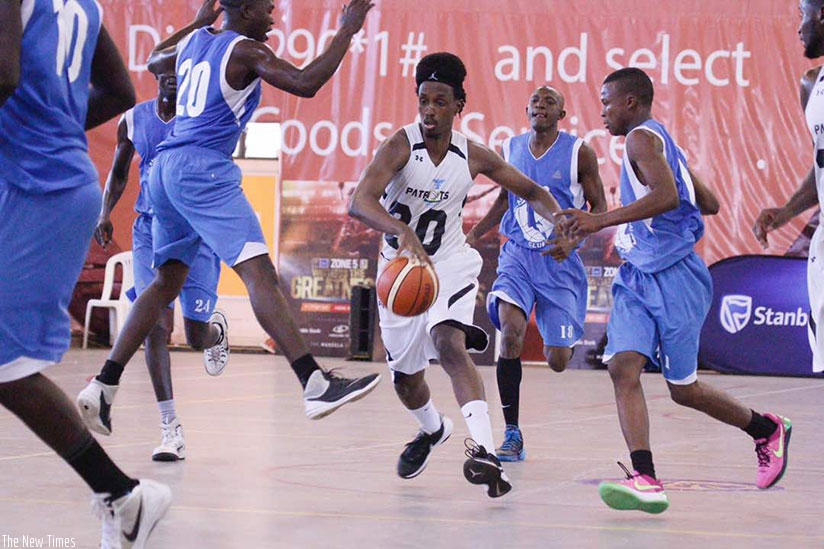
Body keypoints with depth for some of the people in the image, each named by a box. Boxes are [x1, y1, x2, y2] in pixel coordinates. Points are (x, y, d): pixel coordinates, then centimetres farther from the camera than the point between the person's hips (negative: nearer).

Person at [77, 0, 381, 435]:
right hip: (203, 170, -9)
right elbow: (305, 83, -17)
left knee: (167, 282, 17)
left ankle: (102, 388, 12)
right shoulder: (246, 50, -5)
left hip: (166, 170, 9)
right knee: (258, 271, -18)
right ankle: (315, 386, -31)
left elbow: (154, 60, 39)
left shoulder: (194, 40, 18)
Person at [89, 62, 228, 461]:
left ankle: (217, 331, 43)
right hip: (151, 230, 2)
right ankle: (170, 426, -12)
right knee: (156, 325, -13)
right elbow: (118, 172, 17)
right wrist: (105, 212, 4)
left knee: (197, 336, 1)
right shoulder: (133, 120, 5)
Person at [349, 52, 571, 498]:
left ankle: (483, 450, -42)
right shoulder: (400, 146, -19)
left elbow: (531, 192, 7)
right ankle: (432, 429, 50)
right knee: (404, 375, 15)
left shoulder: (473, 157, -8)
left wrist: (559, 218, -15)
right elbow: (359, 202, -36)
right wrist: (404, 233, -54)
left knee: (449, 343, -29)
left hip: (449, 264, -1)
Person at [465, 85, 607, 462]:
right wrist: (474, 234, 13)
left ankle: (559, 340, 42)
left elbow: (600, 207, -1)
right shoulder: (510, 149, 5)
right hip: (518, 255, 1)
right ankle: (512, 434, -19)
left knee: (557, 360, -1)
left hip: (561, 260, -1)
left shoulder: (578, 153, -5)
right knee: (510, 331, -26)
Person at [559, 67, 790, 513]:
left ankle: (767, 430, 25)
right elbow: (706, 202, 28)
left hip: (673, 277, -9)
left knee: (683, 389, 2)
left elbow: (667, 196, -28)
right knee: (622, 368, -11)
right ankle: (646, 480, -21)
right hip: (639, 277, 9)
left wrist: (601, 220, -30)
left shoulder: (642, 137, -10)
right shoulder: (661, 141, 20)